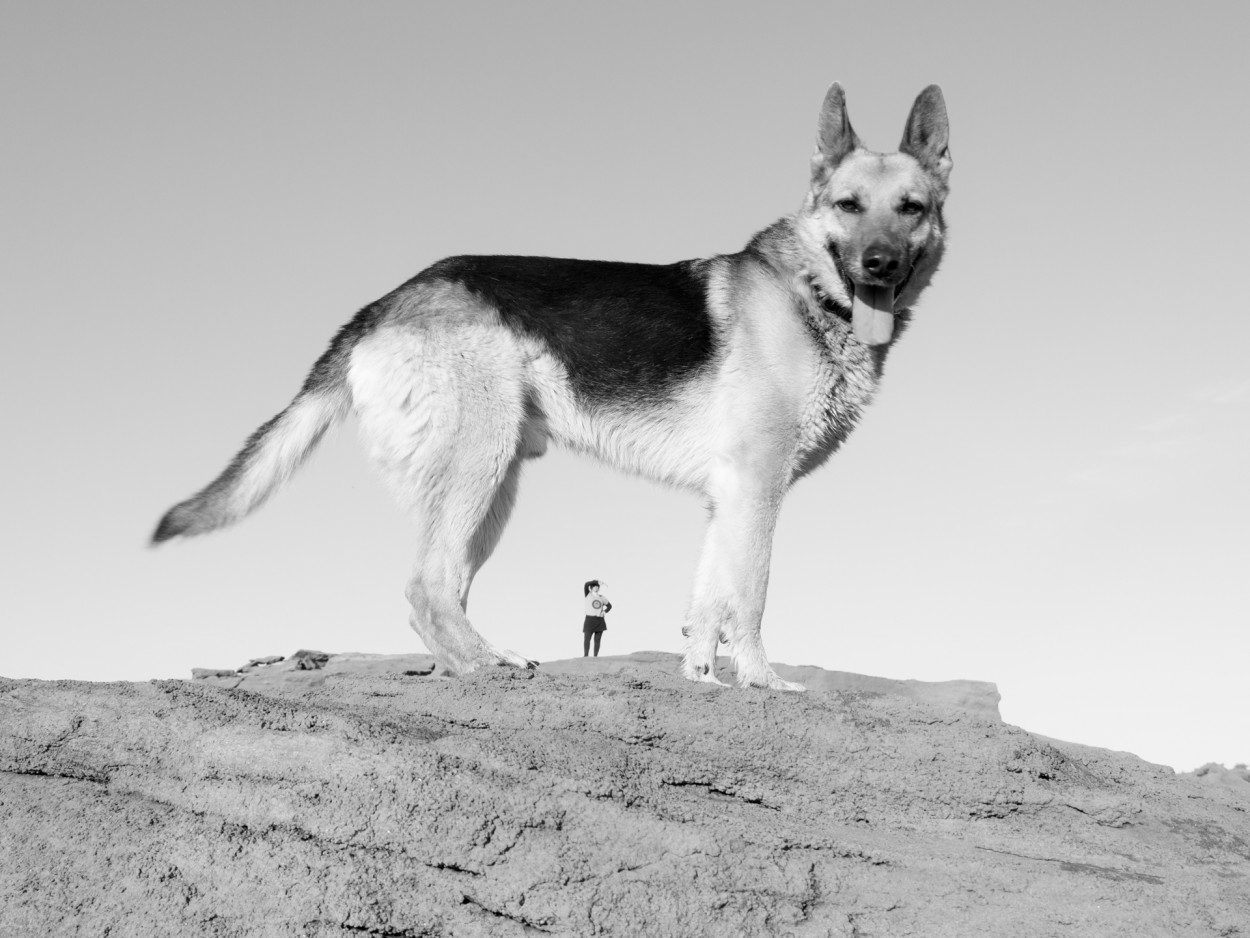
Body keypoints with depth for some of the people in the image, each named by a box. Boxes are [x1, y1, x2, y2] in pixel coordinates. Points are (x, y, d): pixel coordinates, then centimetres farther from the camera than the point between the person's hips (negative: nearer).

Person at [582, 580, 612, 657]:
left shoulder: (602, 597, 12)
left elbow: (609, 606, 24)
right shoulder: (588, 595, 1)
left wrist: (604, 612, 5)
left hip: (600, 621, 3)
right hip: (590, 619, -3)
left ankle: (595, 656, 6)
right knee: (587, 638, -11)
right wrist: (598, 581, -10)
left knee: (597, 639, 3)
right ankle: (585, 655, -10)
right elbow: (586, 584, -15)